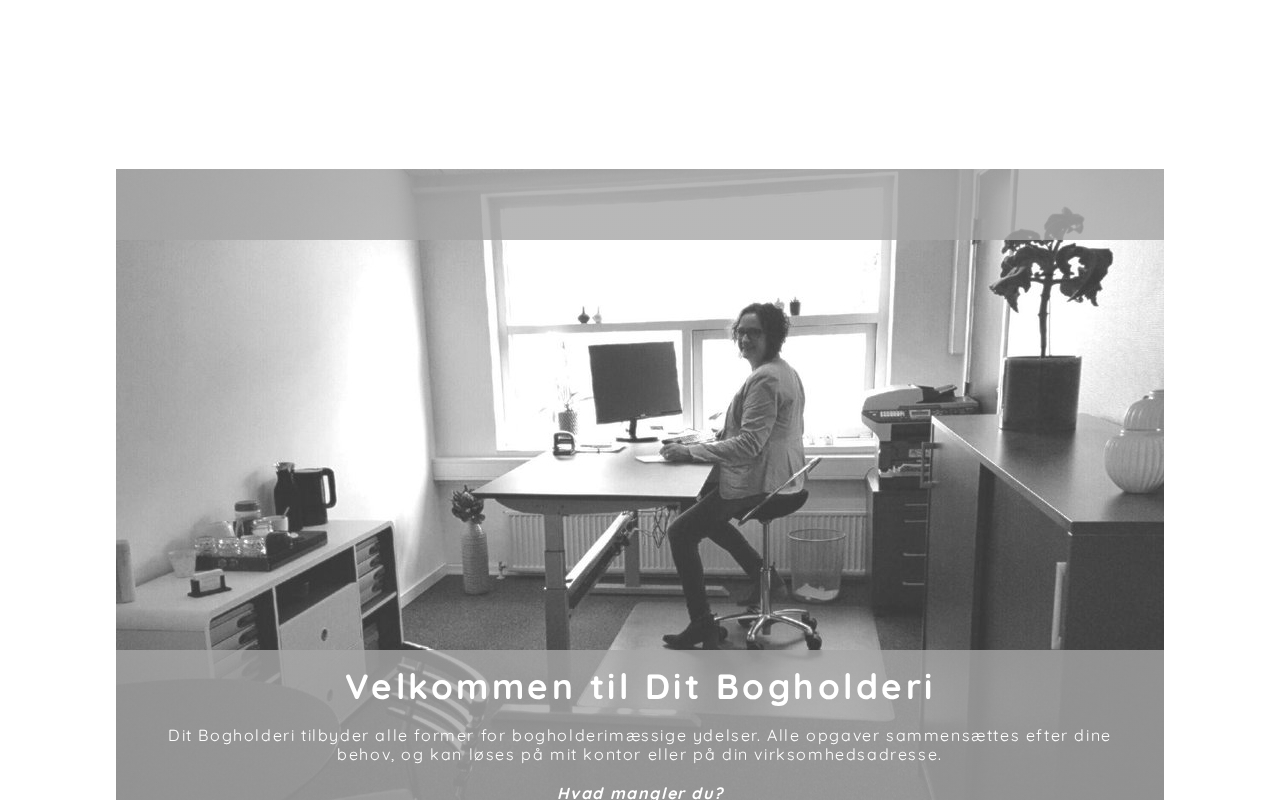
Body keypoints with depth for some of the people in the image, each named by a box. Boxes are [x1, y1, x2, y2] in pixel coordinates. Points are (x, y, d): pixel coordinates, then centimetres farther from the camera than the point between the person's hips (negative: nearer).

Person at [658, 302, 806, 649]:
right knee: (703, 504, 29)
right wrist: (716, 438, 11)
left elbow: (749, 445, -26)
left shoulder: (765, 379, -21)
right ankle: (760, 573, 28)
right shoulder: (783, 371, 12)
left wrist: (688, 451, -22)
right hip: (781, 477, 11)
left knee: (680, 531, -6)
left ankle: (702, 624, 0)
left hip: (759, 483, -11)